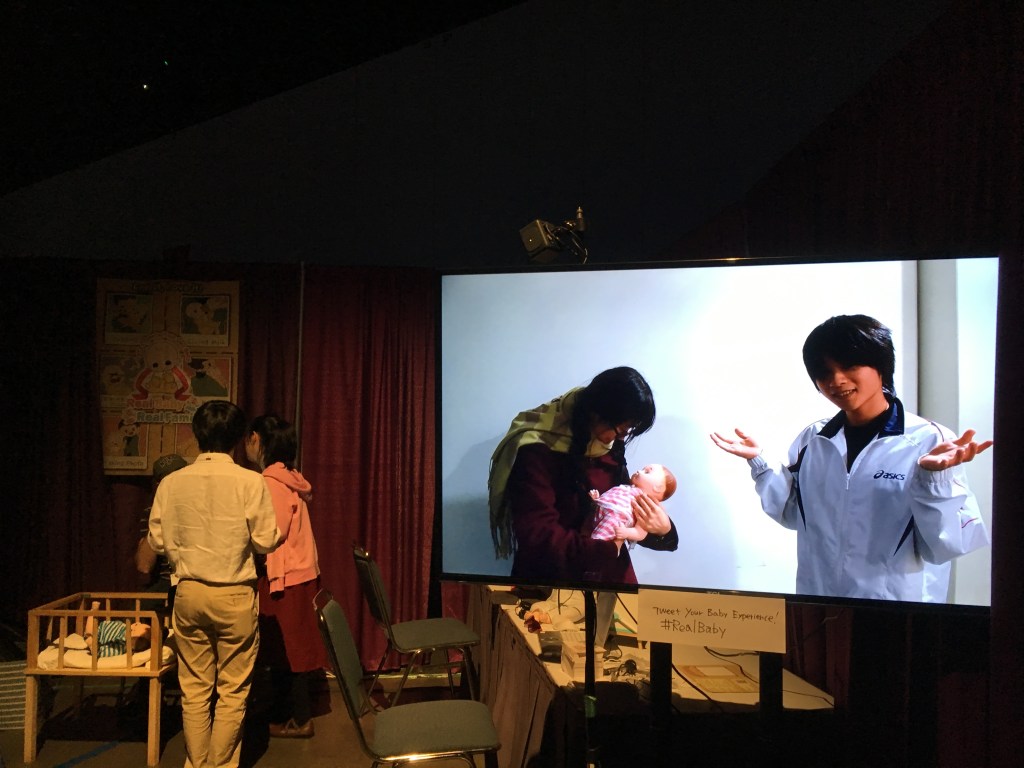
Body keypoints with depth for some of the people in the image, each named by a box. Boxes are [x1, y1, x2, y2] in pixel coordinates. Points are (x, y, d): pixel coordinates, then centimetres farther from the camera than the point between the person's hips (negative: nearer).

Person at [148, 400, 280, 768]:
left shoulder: (171, 482, -3)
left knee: (194, 689, 15)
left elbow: (157, 541, 3)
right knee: (232, 690, 10)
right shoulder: (250, 482, -14)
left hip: (189, 593, 3)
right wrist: (282, 528, 10)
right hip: (234, 595, -3)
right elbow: (265, 541, -10)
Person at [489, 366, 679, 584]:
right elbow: (538, 537, -23)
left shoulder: (611, 446, 2)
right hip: (552, 581, -5)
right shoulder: (538, 451, -17)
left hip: (610, 575, 5)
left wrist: (663, 530, -12)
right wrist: (609, 549, -20)